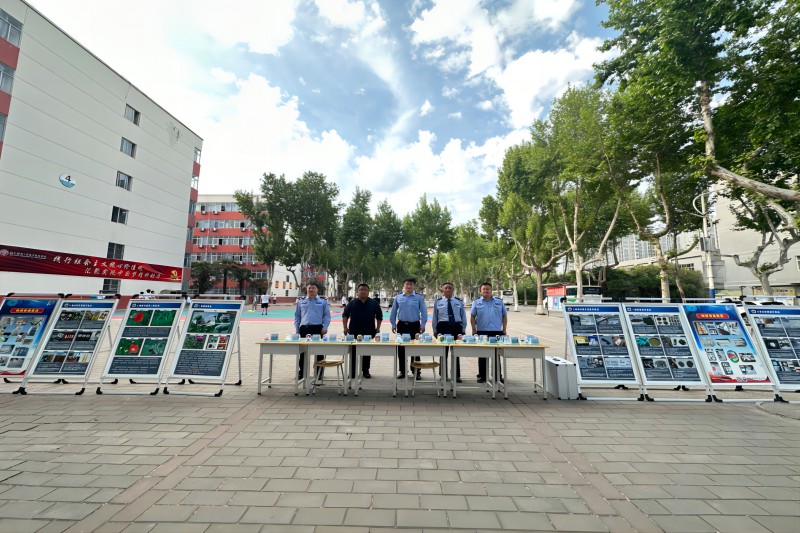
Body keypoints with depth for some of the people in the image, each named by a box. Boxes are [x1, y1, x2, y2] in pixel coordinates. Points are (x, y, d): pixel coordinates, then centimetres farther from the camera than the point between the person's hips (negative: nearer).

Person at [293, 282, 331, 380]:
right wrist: (297, 329, 9)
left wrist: (325, 327, -8)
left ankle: (319, 373, 13)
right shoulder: (301, 301, 12)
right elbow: (297, 316, 15)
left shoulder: (323, 301, 4)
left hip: (317, 328, -2)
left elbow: (327, 315, 3)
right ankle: (301, 372, 21)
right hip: (304, 328, 3)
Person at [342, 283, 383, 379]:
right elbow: (345, 315, 7)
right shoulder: (352, 303, 2)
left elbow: (379, 317, 9)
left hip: (369, 332, 0)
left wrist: (378, 328, 2)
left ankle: (366, 371, 20)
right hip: (354, 332, 0)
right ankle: (352, 371, 15)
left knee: (367, 353, 8)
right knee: (353, 352, 4)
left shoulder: (374, 303, 3)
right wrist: (345, 327, 0)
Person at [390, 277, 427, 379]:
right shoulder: (398, 297, 2)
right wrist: (393, 325, 6)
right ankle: (402, 371, 22)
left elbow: (423, 312, -1)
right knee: (401, 349, 9)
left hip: (414, 325, -2)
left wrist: (423, 325, -4)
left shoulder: (419, 297, -3)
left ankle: (416, 372, 17)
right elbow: (393, 312, 8)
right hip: (402, 325, 2)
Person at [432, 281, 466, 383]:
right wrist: (435, 331, 5)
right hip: (443, 327, 0)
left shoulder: (459, 302, 8)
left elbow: (463, 317, 11)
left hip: (456, 327, 1)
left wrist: (463, 330, 6)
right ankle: (443, 375, 18)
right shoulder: (438, 302, 5)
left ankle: (457, 375, 15)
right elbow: (435, 318, 7)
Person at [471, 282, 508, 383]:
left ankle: (498, 376, 19)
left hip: (497, 332, 1)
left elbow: (504, 316, 10)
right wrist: (474, 330, -3)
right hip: (482, 332, -1)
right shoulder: (476, 303, 5)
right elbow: (472, 317, 4)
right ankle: (482, 376, 15)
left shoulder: (499, 302, 8)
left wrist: (504, 329, 3)